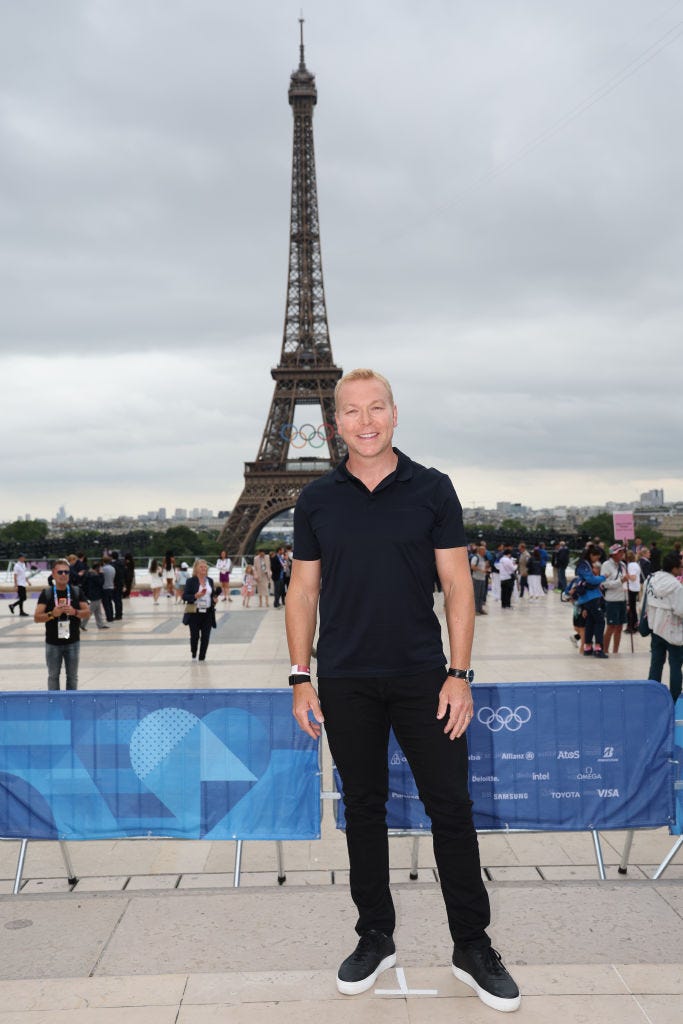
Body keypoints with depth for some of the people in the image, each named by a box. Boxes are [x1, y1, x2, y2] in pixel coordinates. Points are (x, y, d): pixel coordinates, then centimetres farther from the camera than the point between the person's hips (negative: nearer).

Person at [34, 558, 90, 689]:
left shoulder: (76, 591, 2)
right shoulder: (46, 593, -3)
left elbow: (87, 613, 1)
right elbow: (37, 618, -6)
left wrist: (75, 612, -19)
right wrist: (52, 614, -22)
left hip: (73, 642, 1)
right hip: (53, 643, -1)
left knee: (72, 676, 10)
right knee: (53, 676, 9)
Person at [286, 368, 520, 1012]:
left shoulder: (432, 489, 0)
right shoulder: (316, 500, 4)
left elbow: (456, 585, -1)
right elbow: (303, 592, 6)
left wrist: (459, 675, -7)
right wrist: (301, 679, 1)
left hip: (423, 678, -1)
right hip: (345, 684, 1)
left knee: (451, 809, 3)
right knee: (363, 810, 12)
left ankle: (472, 947, 20)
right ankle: (375, 938, 28)